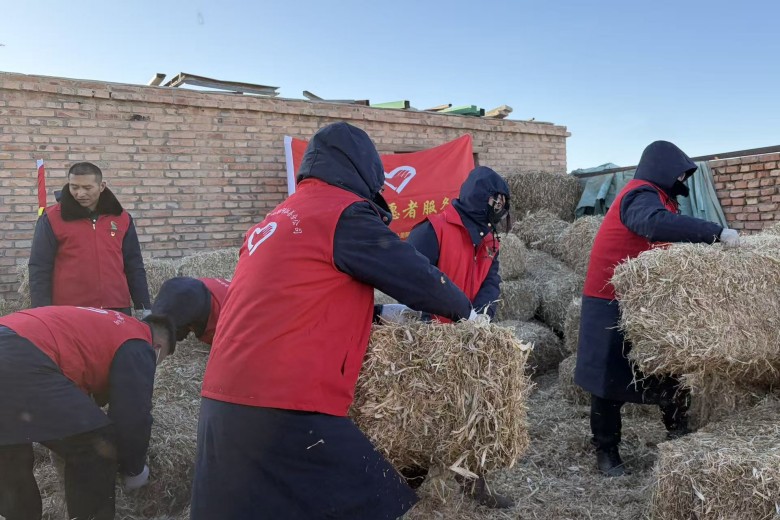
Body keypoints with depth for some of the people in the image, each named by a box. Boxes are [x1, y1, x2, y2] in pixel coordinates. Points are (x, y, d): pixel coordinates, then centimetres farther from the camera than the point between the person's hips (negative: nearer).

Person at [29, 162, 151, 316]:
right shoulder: (52, 218, 0)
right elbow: (39, 269, 0)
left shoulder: (121, 218, 8)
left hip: (117, 309, 3)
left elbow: (134, 266, 10)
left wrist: (144, 307, 6)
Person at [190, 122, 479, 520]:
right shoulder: (345, 213, -6)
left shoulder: (277, 220, 20)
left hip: (224, 403, 9)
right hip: (285, 412, -9)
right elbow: (419, 277, -3)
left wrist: (381, 313, 27)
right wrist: (463, 311, 17)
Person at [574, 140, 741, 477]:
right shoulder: (641, 195, -15)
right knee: (610, 377, 0)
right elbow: (656, 223, -38)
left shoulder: (653, 197, 18)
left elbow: (667, 247, 16)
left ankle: (680, 432, 28)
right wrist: (717, 233, -38)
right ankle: (606, 451, 12)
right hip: (613, 304, -10)